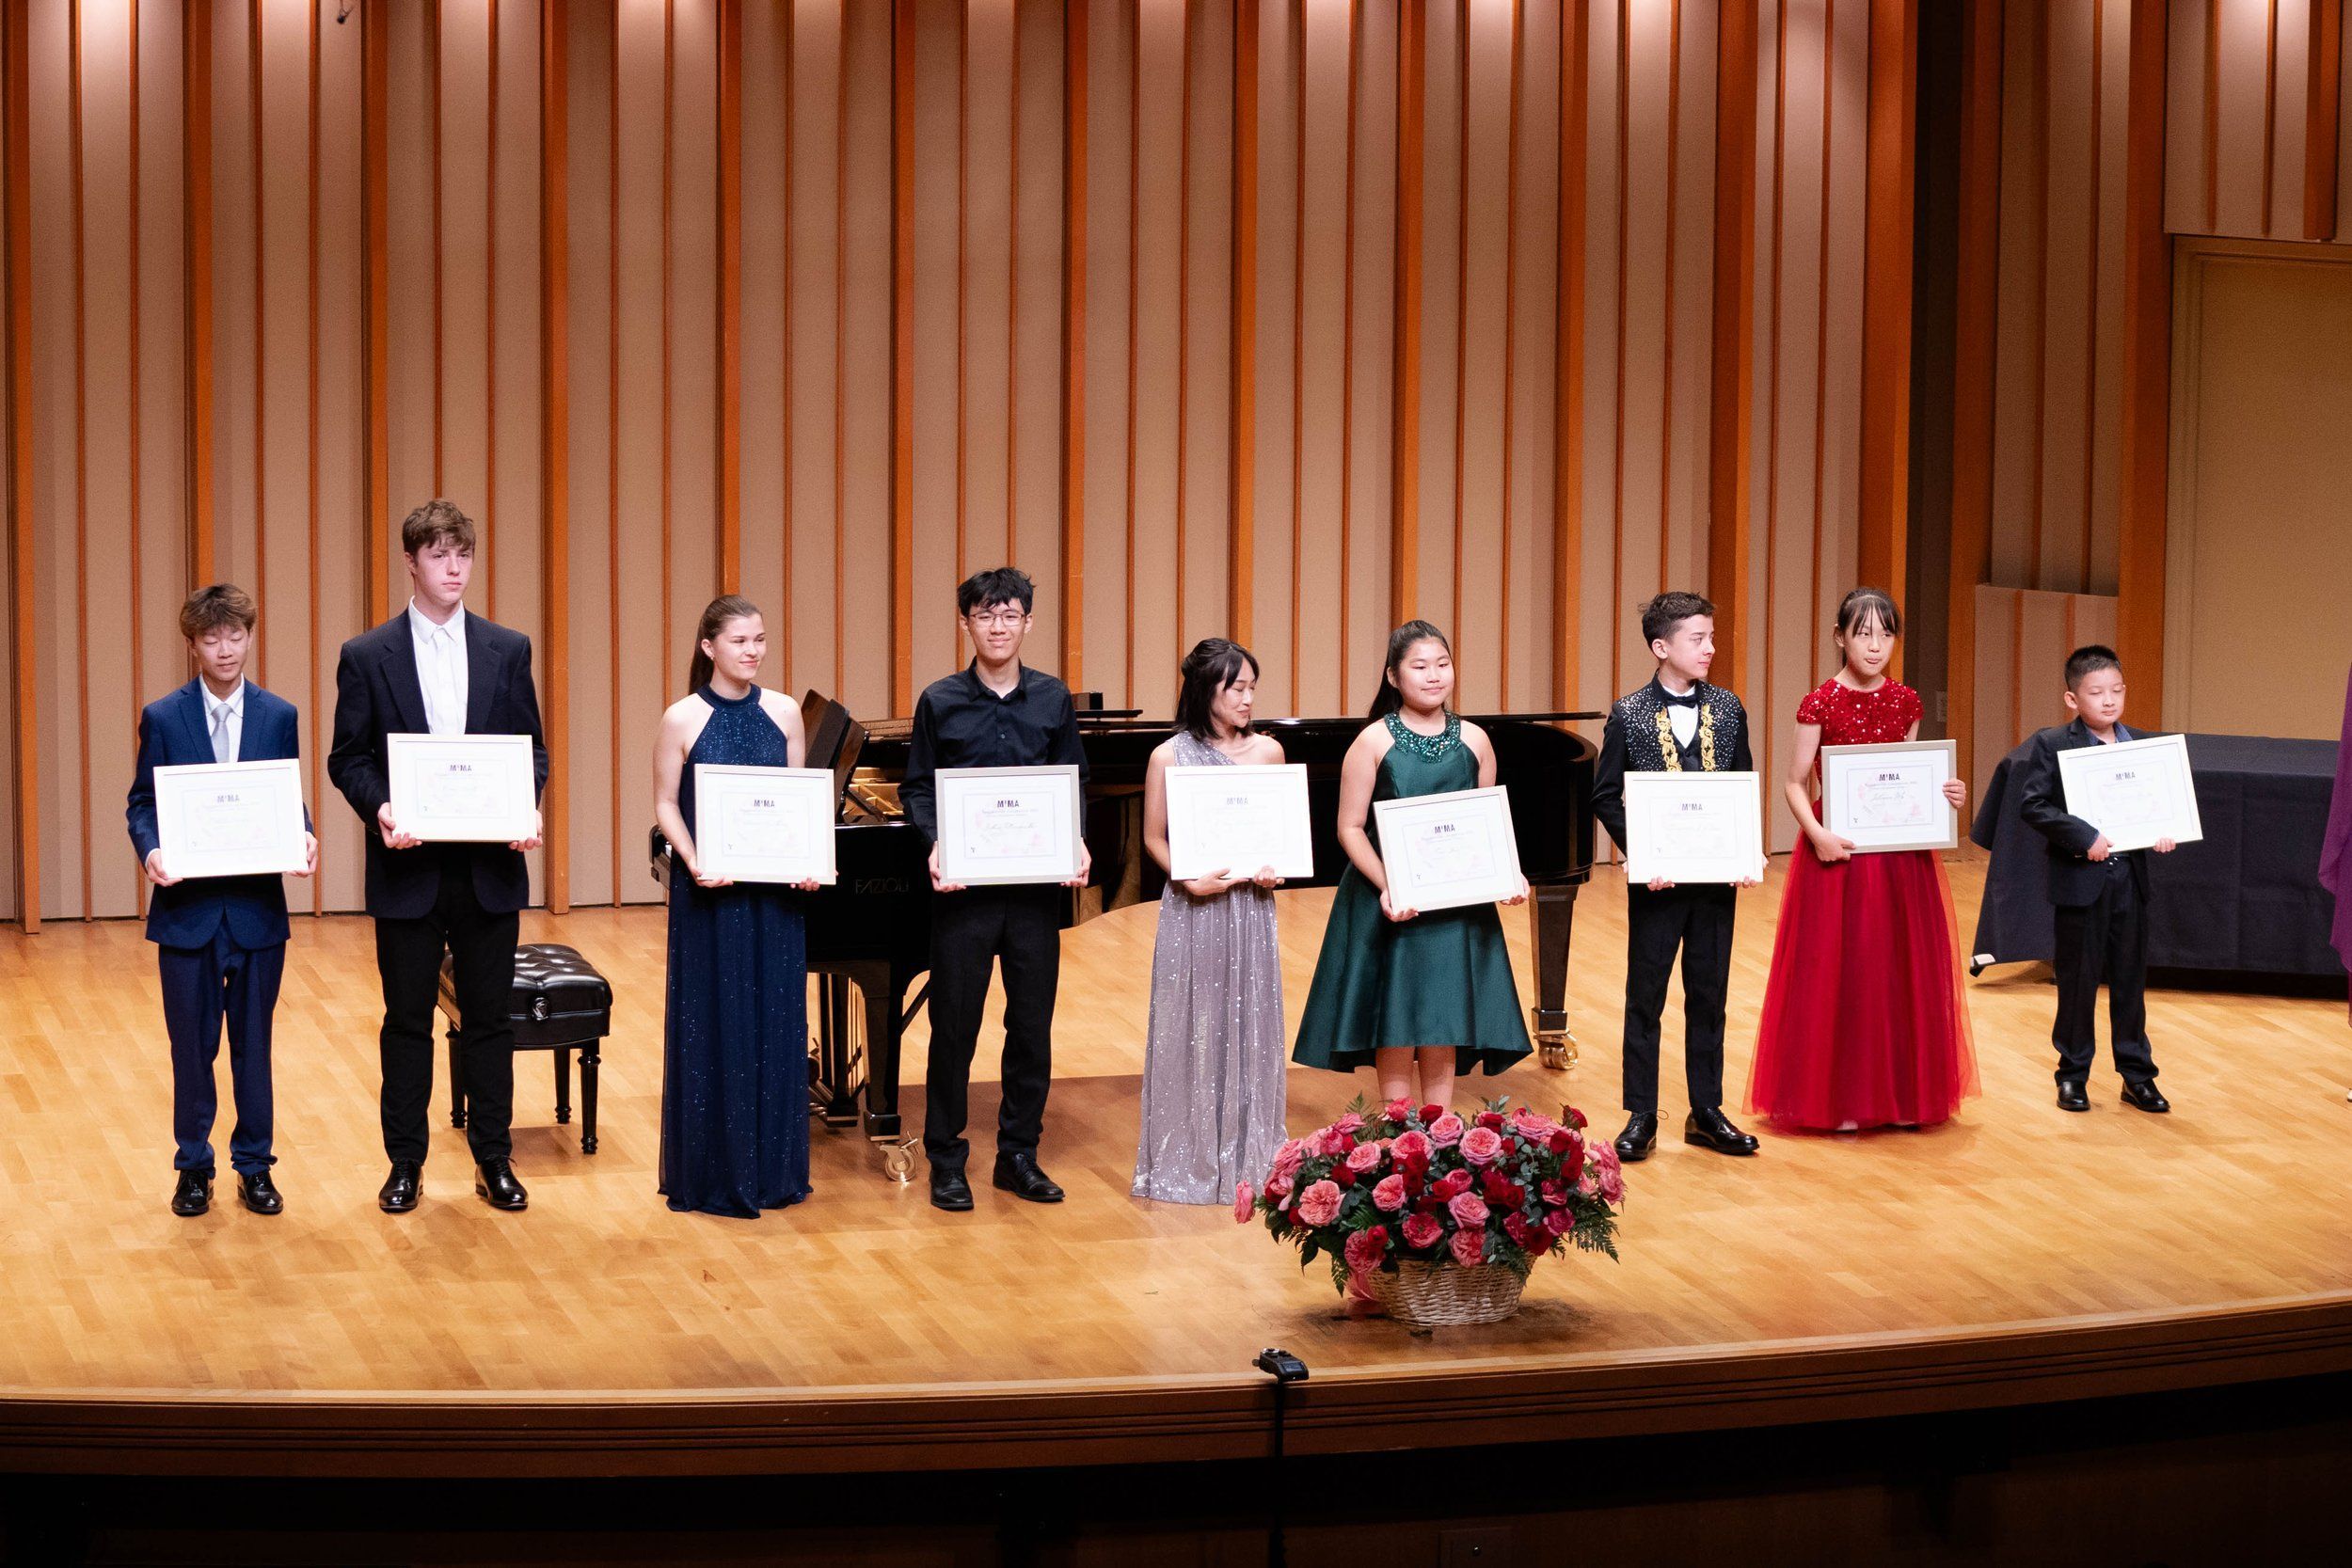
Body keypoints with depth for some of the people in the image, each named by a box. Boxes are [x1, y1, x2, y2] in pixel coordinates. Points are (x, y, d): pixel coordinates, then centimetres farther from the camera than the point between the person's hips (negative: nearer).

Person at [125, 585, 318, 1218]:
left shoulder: (279, 716, 5)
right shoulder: (163, 717, 0)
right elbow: (142, 803, 2)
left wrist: (303, 837, -13)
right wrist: (151, 851, -18)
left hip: (258, 906, 1)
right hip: (187, 904, -1)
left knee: (254, 1042, 7)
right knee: (192, 1045, 7)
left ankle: (255, 1166, 17)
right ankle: (194, 1168, 18)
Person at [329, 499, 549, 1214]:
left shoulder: (508, 650, 6)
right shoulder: (367, 657, 0)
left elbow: (532, 748, 7)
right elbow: (348, 758, 1)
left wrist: (527, 807, -12)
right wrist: (380, 809, -18)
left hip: (490, 865, 2)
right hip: (408, 866, -1)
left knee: (490, 1019, 8)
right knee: (407, 1020, 7)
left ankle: (494, 1160, 17)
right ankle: (405, 1163, 17)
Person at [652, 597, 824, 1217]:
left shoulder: (784, 713, 3)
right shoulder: (682, 719, -5)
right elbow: (666, 804, -3)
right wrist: (694, 864, -18)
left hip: (774, 889, 3)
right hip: (709, 892, -3)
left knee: (776, 1021, 7)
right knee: (713, 1023, 2)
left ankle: (773, 1166, 17)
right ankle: (715, 1171, 11)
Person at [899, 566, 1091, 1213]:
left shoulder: (1053, 699, 6)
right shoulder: (940, 702, 1)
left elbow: (1074, 783, 9)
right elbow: (916, 788, 2)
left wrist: (1076, 843, -8)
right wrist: (935, 845, -15)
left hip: (1036, 887, 2)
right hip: (964, 887, -2)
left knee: (1033, 1026, 7)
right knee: (954, 1027, 2)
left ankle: (1019, 1154, 20)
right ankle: (946, 1162, 11)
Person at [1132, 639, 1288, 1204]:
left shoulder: (1267, 751, 4)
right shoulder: (1170, 757, -3)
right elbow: (1155, 838, 2)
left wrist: (1274, 869, -8)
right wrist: (1191, 881, -14)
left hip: (1251, 908, 2)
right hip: (1193, 908, -2)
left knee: (1251, 1028, 6)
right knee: (1192, 1030, 2)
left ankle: (1249, 1157, 15)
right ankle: (1188, 1160, 12)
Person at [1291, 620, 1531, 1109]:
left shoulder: (1473, 740, 5)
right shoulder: (1374, 742, -5)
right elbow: (1350, 828, -7)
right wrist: (1386, 888, -21)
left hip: (1456, 907, 3)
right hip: (1389, 907, -3)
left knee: (1443, 1035, 5)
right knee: (1394, 1036, 0)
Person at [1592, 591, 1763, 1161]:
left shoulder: (1727, 710, 4)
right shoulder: (1629, 715, -5)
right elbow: (1605, 796, -3)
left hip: (1716, 876, 3)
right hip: (1657, 879, -3)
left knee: (1709, 996, 10)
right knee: (1645, 997, 4)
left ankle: (1706, 1113, 19)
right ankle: (1640, 1117, 12)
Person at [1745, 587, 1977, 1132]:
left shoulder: (1905, 702, 7)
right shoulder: (1821, 704, -6)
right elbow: (1796, 785, -5)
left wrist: (1945, 795, -5)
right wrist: (1817, 833, -20)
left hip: (1901, 854, 4)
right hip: (1839, 852, -4)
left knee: (1904, 972, 7)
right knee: (1837, 972, -2)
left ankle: (1902, 1093, 19)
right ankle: (1840, 1100, 8)